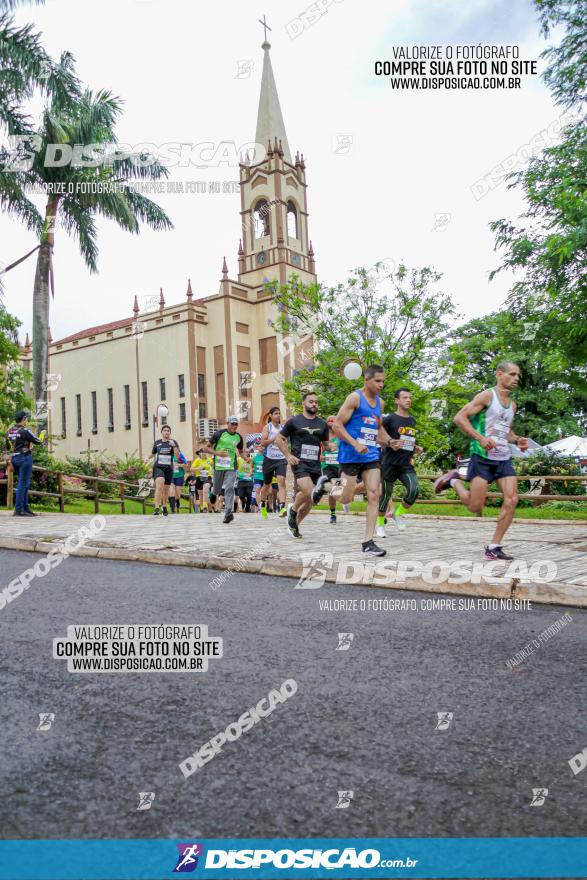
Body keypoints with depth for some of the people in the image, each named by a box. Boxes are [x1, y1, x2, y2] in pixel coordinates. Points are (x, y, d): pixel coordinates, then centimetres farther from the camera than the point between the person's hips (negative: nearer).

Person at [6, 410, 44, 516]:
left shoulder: (10, 431, 10)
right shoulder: (25, 431, -14)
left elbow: (9, 447, 17)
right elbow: (38, 441, -8)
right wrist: (42, 434, 11)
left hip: (14, 458, 8)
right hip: (25, 458, -8)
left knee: (24, 483, 14)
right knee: (23, 483, -5)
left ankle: (25, 508, 17)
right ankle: (18, 509, -6)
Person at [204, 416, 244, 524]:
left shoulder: (239, 437, 7)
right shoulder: (219, 433, -4)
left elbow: (241, 451, 22)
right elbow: (208, 448, 0)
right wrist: (217, 453, -18)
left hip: (231, 467, 1)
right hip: (218, 466, -1)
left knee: (229, 488, -11)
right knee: (217, 488, 12)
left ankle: (228, 512, -13)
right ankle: (213, 493, 49)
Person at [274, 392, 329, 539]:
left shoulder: (322, 424, 12)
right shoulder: (294, 421, 1)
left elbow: (325, 443, 22)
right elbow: (279, 439, 6)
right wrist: (288, 455, -6)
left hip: (315, 465, 5)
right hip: (299, 462, -5)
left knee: (310, 501, 5)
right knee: (308, 491, -26)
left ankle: (294, 525, 25)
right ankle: (293, 509, 4)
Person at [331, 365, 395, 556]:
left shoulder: (380, 402, 14)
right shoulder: (355, 398, -8)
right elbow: (337, 425, -12)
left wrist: (390, 442, 8)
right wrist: (356, 444, -22)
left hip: (371, 455, 6)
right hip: (350, 456, -6)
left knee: (374, 495, -5)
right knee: (345, 499, -2)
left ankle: (368, 542, 0)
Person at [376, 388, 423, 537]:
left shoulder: (412, 420, 15)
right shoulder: (389, 419, -4)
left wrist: (415, 448, 12)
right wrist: (390, 443, -22)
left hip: (407, 464, 5)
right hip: (390, 463, -4)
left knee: (414, 490, -17)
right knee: (386, 494, 2)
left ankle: (399, 514, 8)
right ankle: (380, 524, 23)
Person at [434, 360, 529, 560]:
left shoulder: (512, 404, 17)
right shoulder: (487, 396, -6)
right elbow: (459, 418, -13)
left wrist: (517, 440, 9)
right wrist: (480, 437, -24)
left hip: (504, 459, 7)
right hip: (482, 457, -7)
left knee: (512, 500, -9)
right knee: (475, 507, -7)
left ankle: (494, 547, 1)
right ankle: (453, 481, 22)